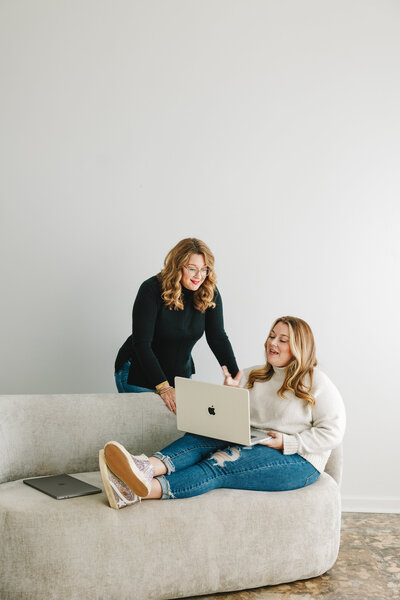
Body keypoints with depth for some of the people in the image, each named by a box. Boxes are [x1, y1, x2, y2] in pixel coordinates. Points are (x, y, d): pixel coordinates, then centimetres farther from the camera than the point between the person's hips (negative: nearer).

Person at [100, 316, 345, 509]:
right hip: (248, 446, 6)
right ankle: (149, 467, -53)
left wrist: (286, 442, -14)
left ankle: (144, 490, -51)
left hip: (295, 460, -6)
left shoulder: (317, 383, 2)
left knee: (220, 463, -31)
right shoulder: (253, 375, 19)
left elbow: (332, 432, -5)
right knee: (201, 438, -25)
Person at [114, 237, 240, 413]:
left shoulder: (209, 293, -9)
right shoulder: (152, 289, -23)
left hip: (181, 375, 5)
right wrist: (163, 387, -36)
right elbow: (141, 343, -27)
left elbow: (217, 337, -9)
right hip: (139, 375, -4)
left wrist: (235, 375, -24)